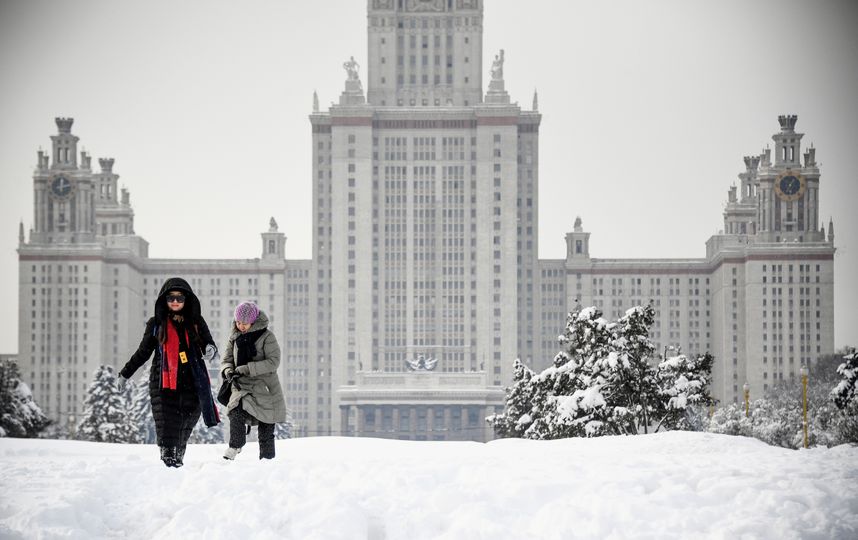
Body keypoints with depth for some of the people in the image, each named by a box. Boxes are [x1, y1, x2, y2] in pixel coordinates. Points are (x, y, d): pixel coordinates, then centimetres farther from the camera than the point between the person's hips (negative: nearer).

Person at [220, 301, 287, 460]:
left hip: (265, 388, -3)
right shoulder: (235, 337, 7)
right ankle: (236, 445, -12)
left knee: (266, 430, 2)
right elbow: (226, 359, 12)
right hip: (242, 386, 3)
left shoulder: (266, 336, -8)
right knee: (236, 412, -27)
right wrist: (228, 371, -13)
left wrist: (245, 369, -23)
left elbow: (273, 362, -16)